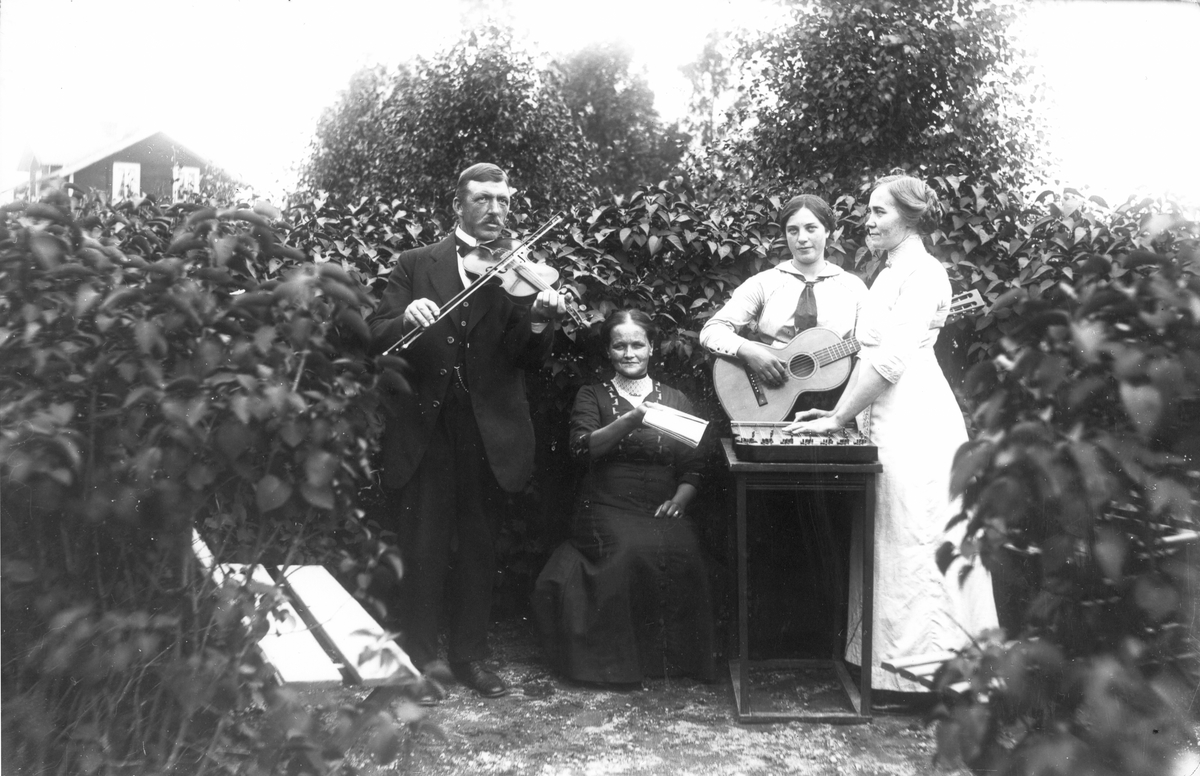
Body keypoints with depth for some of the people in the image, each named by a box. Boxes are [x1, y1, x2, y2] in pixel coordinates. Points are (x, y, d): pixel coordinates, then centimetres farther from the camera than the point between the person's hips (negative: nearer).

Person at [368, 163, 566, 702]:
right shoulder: (416, 265, 5)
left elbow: (530, 360, -3)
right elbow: (376, 337, -1)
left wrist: (539, 320, -24)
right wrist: (405, 318, -23)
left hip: (488, 431, 1)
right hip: (423, 428, -1)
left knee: (478, 550, 11)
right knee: (421, 550, 4)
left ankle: (470, 656, 26)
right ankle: (418, 660, 18)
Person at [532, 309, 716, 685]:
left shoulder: (675, 399, 17)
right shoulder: (593, 396, 11)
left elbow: (692, 467, 12)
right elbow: (582, 447, -8)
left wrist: (679, 500, -8)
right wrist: (631, 421, -22)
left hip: (660, 511, 2)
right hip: (605, 509, -2)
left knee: (680, 552, -31)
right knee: (631, 549, -34)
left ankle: (673, 655, -12)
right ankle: (621, 656, -16)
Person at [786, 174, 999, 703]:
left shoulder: (923, 272, -10)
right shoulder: (889, 274, 19)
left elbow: (891, 360, -18)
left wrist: (839, 419, -15)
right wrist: (840, 412, 13)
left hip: (915, 421, -9)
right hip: (885, 420, 9)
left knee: (911, 542, -3)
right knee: (886, 540, 12)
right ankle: (890, 662, 21)